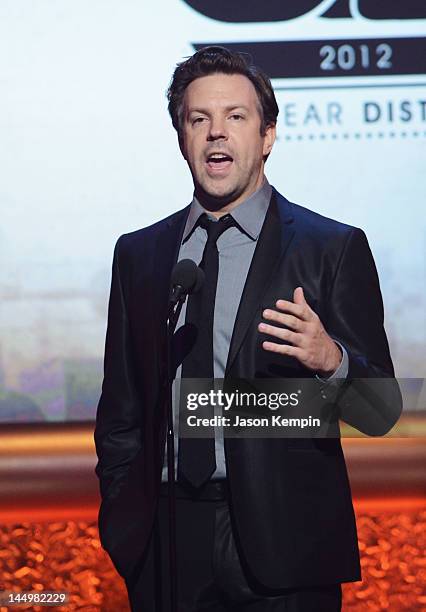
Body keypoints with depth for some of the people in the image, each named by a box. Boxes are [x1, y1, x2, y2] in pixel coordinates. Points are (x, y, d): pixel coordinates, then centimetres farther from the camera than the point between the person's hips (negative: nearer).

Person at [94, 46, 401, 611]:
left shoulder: (335, 248, -3)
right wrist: (122, 523, 4)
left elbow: (382, 410, -5)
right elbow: (120, 412, 14)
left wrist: (331, 360, -24)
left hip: (283, 547, -3)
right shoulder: (138, 253, 9)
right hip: (166, 545, 3)